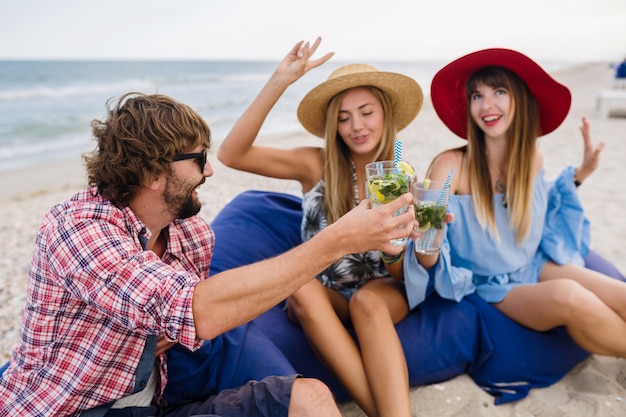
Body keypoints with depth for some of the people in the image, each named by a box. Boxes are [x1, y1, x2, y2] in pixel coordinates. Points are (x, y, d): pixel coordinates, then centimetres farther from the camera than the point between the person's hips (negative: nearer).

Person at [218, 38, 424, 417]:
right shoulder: (316, 165, -6)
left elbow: (402, 267, -2)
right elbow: (232, 155, -18)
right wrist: (278, 84, -25)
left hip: (382, 291, 0)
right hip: (322, 294, 0)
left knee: (367, 302, -35)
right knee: (301, 290, -35)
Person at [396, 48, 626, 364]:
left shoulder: (533, 160, -2)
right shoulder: (452, 166, -19)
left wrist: (578, 175, 8)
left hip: (535, 267, 5)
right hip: (492, 288, -4)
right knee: (569, 296, -31)